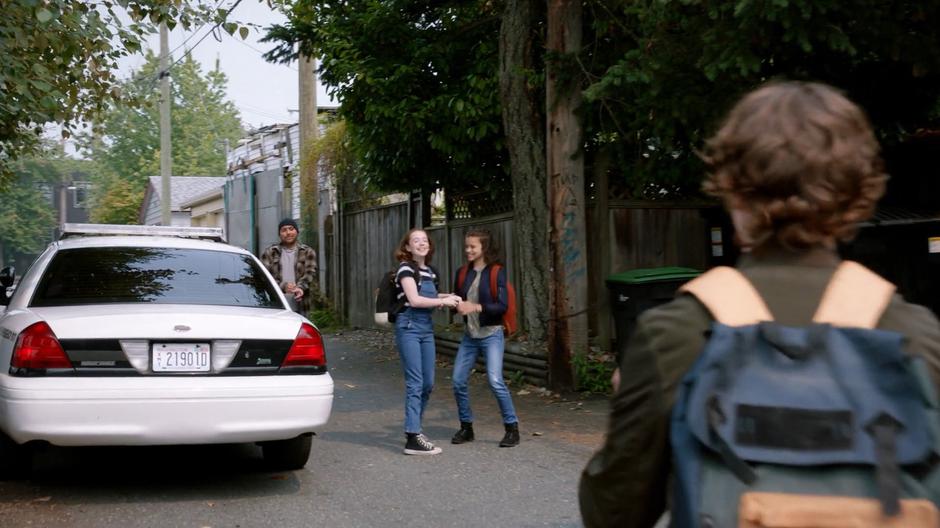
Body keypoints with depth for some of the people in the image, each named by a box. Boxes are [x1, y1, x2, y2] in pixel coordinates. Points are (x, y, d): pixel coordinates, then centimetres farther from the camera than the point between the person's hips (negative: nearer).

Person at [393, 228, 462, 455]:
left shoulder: (430, 271, 15)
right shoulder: (406, 268, -7)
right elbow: (414, 300, -16)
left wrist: (445, 297, 4)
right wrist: (443, 301, -9)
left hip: (427, 328, 8)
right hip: (409, 326, -7)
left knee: (428, 383, 9)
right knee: (415, 383, -11)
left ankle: (413, 428, 24)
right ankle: (413, 438, -10)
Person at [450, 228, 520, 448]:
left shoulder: (497, 272, -8)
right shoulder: (463, 273, 8)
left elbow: (502, 305, -14)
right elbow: (457, 300, 16)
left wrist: (476, 307, -24)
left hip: (491, 334, -6)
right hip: (469, 335, 6)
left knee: (495, 380, -16)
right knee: (458, 381, 4)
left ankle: (512, 428, -3)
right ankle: (466, 427, 21)